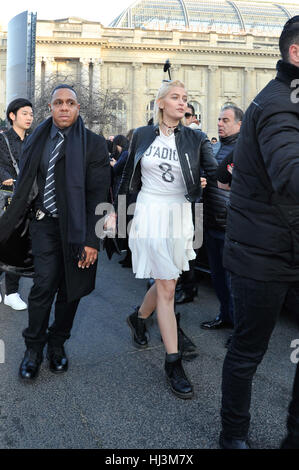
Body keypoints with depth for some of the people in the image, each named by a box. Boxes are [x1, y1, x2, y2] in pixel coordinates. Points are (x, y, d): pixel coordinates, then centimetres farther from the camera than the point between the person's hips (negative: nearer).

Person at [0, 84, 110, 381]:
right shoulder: (38, 140, 7)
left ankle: (57, 343, 28)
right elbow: (25, 188, 10)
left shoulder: (93, 144, -3)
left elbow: (98, 195, -8)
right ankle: (33, 348, 14)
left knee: (70, 288, 8)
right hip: (45, 224, 2)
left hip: (77, 227, -1)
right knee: (43, 285, -6)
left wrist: (91, 239, -14)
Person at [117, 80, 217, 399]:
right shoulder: (142, 135, 4)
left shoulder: (195, 139, 3)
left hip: (179, 215, 3)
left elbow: (214, 172, -7)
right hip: (150, 213, -2)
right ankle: (173, 363, 3)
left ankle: (138, 318, 44)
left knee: (166, 282, 12)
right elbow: (128, 176, 12)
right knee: (166, 288, -7)